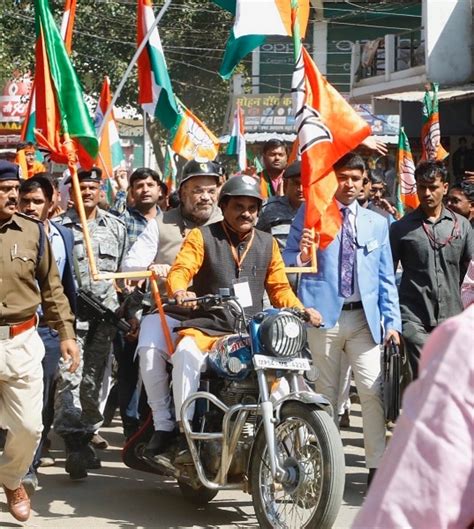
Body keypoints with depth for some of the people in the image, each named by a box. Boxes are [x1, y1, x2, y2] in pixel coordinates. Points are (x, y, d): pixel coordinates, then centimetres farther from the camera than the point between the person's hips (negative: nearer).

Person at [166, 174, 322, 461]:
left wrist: (302, 310, 0)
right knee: (186, 353, -35)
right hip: (205, 328, -3)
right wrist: (180, 291, -32)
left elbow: (280, 287, 19)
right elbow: (180, 270, -8)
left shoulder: (267, 243, 18)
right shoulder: (202, 237, 6)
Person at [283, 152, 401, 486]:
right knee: (326, 393, 5)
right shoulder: (310, 214, 7)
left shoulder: (377, 223, 15)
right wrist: (301, 257, -20)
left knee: (373, 390, -8)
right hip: (325, 314, -2)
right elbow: (287, 261, 4)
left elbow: (386, 277, 15)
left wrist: (392, 320, 5)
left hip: (365, 317, 2)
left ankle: (378, 467, -5)